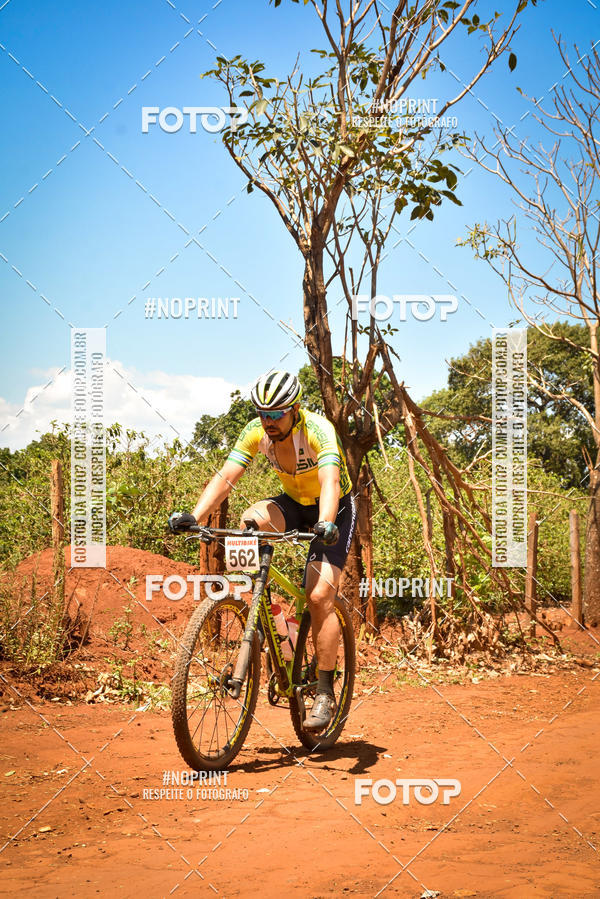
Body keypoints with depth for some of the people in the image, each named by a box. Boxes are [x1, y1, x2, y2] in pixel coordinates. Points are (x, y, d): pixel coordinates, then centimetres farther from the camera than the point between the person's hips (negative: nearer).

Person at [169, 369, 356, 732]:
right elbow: (226, 477, -24)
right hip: (293, 503, 5)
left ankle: (325, 694, -7)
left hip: (334, 510, -4)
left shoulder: (318, 430, -30)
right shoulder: (256, 432, -17)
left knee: (319, 596, -19)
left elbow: (331, 481, -44)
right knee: (251, 521, -29)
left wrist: (325, 524, -62)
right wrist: (194, 516, -40)